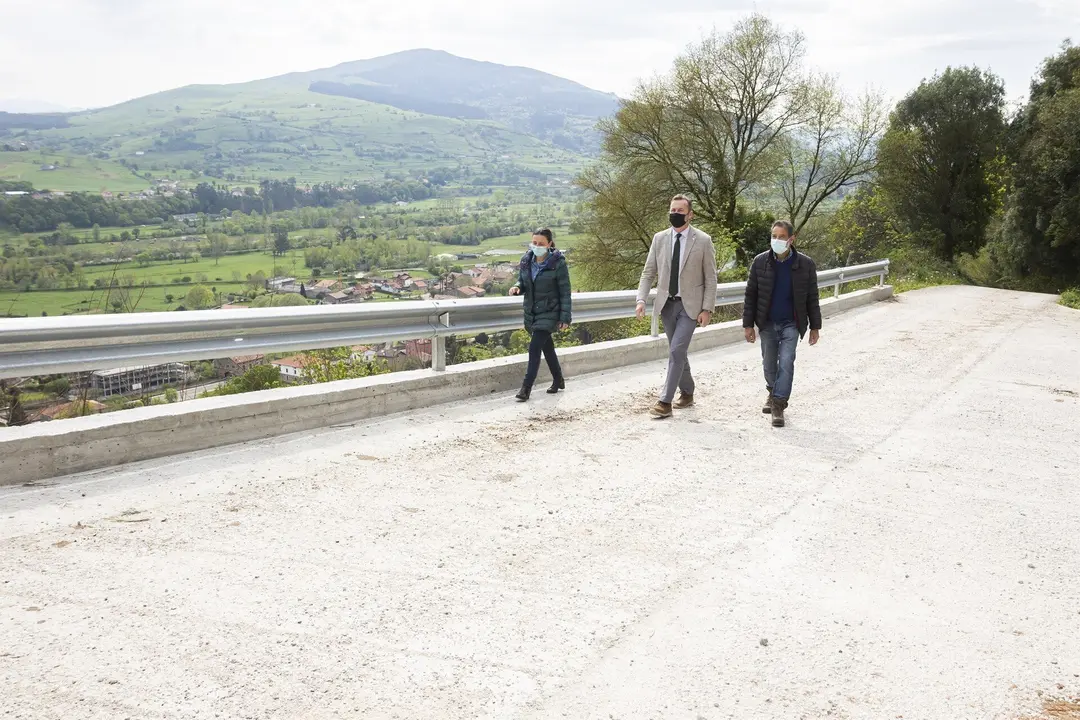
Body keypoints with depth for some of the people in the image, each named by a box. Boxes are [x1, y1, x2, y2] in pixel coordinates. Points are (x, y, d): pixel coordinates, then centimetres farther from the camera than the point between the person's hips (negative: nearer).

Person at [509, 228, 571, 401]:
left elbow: (565, 292, -11)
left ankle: (526, 388, -9)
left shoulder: (558, 263, -14)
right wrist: (517, 287, -12)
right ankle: (558, 381, 35)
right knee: (547, 347, 18)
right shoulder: (526, 261, 0)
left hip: (549, 313, -6)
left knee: (534, 348, -14)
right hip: (531, 313, 6)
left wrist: (565, 317, -14)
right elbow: (523, 282, 13)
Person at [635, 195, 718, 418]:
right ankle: (687, 393, 31)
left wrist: (707, 309, -10)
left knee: (676, 351, -13)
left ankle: (665, 402, -11)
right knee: (678, 352, 14)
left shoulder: (703, 240, -6)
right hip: (667, 304, 4)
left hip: (690, 305, -4)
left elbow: (710, 279, -4)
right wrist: (641, 300, -8)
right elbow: (648, 272, 5)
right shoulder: (659, 239, 4)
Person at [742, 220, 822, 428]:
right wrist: (748, 324, -1)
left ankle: (779, 404, -5)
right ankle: (773, 392, 36)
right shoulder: (760, 262, -4)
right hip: (767, 324, 2)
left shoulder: (805, 264, -5)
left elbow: (812, 298, 2)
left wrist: (815, 326, 3)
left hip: (791, 324, -2)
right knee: (769, 363, 12)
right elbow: (751, 295, 1)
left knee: (786, 362, -11)